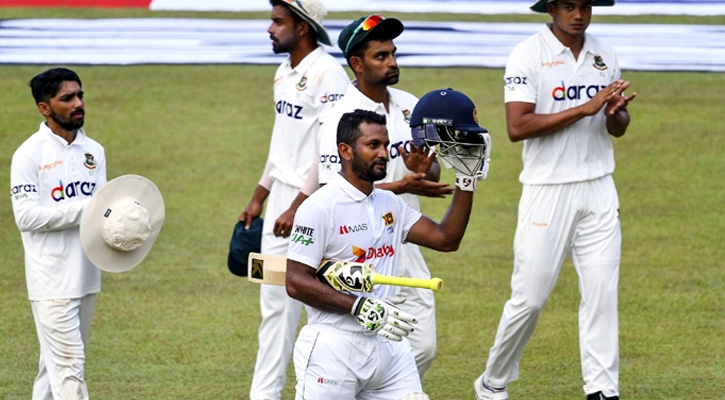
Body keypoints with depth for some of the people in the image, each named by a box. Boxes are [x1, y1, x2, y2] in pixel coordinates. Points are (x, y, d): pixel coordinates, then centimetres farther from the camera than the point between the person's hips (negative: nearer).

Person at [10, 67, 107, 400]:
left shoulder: (94, 151, 11)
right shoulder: (30, 155, -9)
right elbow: (26, 215, -16)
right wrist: (85, 209, -20)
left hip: (86, 277, 6)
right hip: (52, 281, -6)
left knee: (57, 362, 13)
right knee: (68, 363, -10)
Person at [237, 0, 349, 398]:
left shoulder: (327, 74, -16)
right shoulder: (284, 73, 12)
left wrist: (298, 208, -23)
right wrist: (259, 197, 23)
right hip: (281, 200, 9)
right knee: (274, 300, 11)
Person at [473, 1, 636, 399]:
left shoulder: (604, 55, 9)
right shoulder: (528, 55, -8)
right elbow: (518, 127, -18)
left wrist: (615, 112, -8)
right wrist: (585, 109, -20)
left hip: (598, 189, 5)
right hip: (548, 191, -5)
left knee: (602, 293, 0)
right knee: (530, 298, -1)